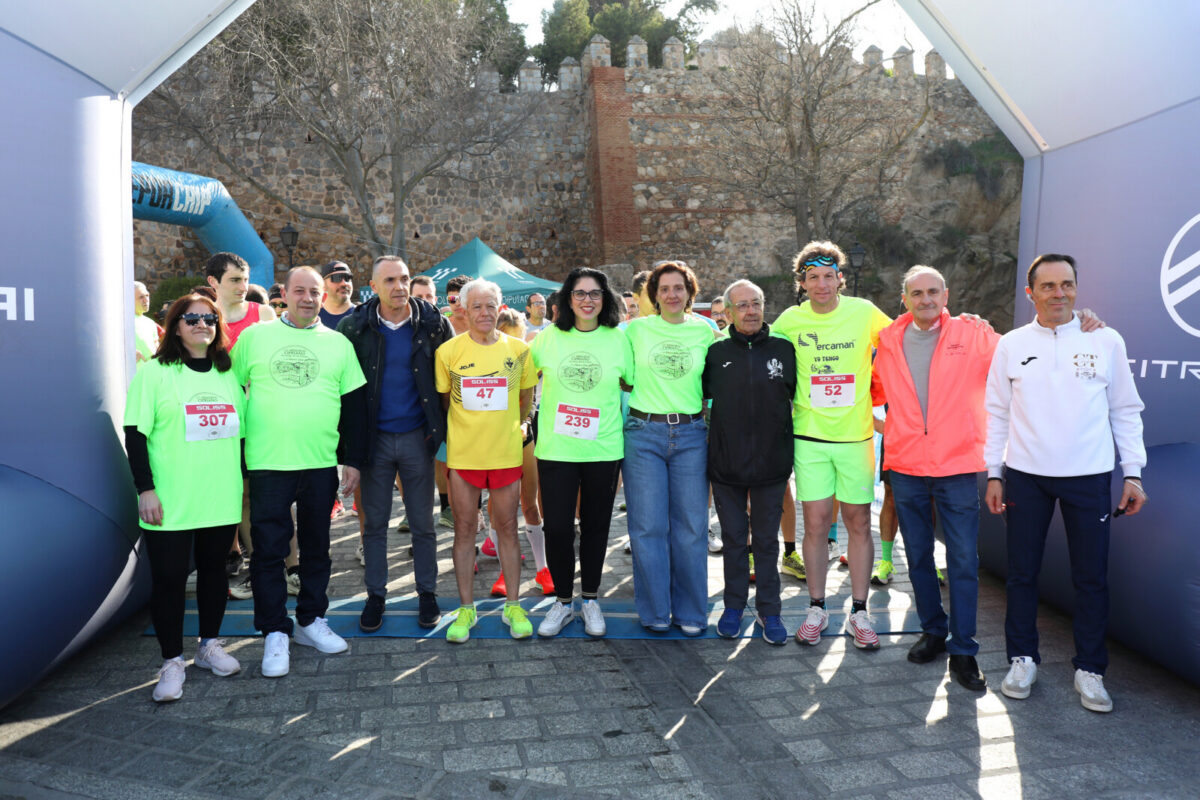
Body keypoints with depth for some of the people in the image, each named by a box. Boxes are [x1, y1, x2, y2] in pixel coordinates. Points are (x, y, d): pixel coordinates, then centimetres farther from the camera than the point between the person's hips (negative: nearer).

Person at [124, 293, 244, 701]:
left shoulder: (228, 375, 11)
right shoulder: (154, 373, -4)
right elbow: (135, 434, -7)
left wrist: (243, 480, 12)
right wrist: (145, 489, -13)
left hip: (221, 498, 4)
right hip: (171, 503, -4)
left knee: (214, 569, 13)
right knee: (168, 578, 0)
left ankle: (209, 645, 29)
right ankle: (172, 661, 13)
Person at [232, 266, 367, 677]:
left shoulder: (338, 344, 6)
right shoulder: (254, 336, 2)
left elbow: (354, 405, 8)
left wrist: (353, 459, 4)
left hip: (322, 463, 2)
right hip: (268, 462, -2)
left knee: (316, 546, 12)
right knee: (268, 549, 1)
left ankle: (311, 620, 27)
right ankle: (275, 633, 13)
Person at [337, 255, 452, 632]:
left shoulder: (433, 324, -4)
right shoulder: (354, 327, -3)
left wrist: (441, 427, 1)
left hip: (417, 437, 0)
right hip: (374, 438, 1)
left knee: (422, 522, 9)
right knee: (374, 522, 10)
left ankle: (427, 593, 24)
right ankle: (375, 595, 24)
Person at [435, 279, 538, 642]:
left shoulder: (518, 350, 1)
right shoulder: (448, 351, -2)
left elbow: (527, 400, 12)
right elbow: (442, 401, 6)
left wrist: (509, 427, 10)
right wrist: (460, 432, 5)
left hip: (506, 452, 1)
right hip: (462, 453, 0)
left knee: (507, 528, 8)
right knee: (464, 530, 7)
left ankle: (513, 606, 20)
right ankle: (466, 609, 19)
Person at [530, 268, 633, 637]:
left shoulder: (618, 339, 1)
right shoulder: (548, 337, 2)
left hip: (604, 450, 0)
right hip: (556, 449, 0)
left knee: (596, 525, 11)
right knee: (557, 526, 0)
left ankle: (590, 599, 28)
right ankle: (563, 600, 21)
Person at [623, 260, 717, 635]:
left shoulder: (704, 332, 7)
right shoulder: (637, 329, 4)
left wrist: (708, 422, 9)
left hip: (690, 434, 1)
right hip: (644, 433, -1)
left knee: (691, 526, 4)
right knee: (648, 526, 2)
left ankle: (690, 612, 18)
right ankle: (655, 611, 16)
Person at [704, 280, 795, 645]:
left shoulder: (784, 350, 1)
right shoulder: (716, 353, 2)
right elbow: (701, 394, 10)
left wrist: (789, 446, 5)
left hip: (771, 464, 0)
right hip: (726, 464, 1)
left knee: (767, 540, 10)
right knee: (733, 538, 11)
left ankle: (769, 610, 22)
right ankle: (734, 606, 26)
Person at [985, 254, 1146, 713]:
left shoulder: (1106, 342, 2)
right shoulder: (1011, 345, 4)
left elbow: (1126, 411, 7)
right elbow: (997, 414, 7)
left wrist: (1133, 473, 0)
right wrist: (994, 474, 3)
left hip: (1089, 476, 0)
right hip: (1025, 476, 1)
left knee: (1092, 577, 6)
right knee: (1022, 572, 8)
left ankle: (1089, 669, 21)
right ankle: (1023, 659, 23)